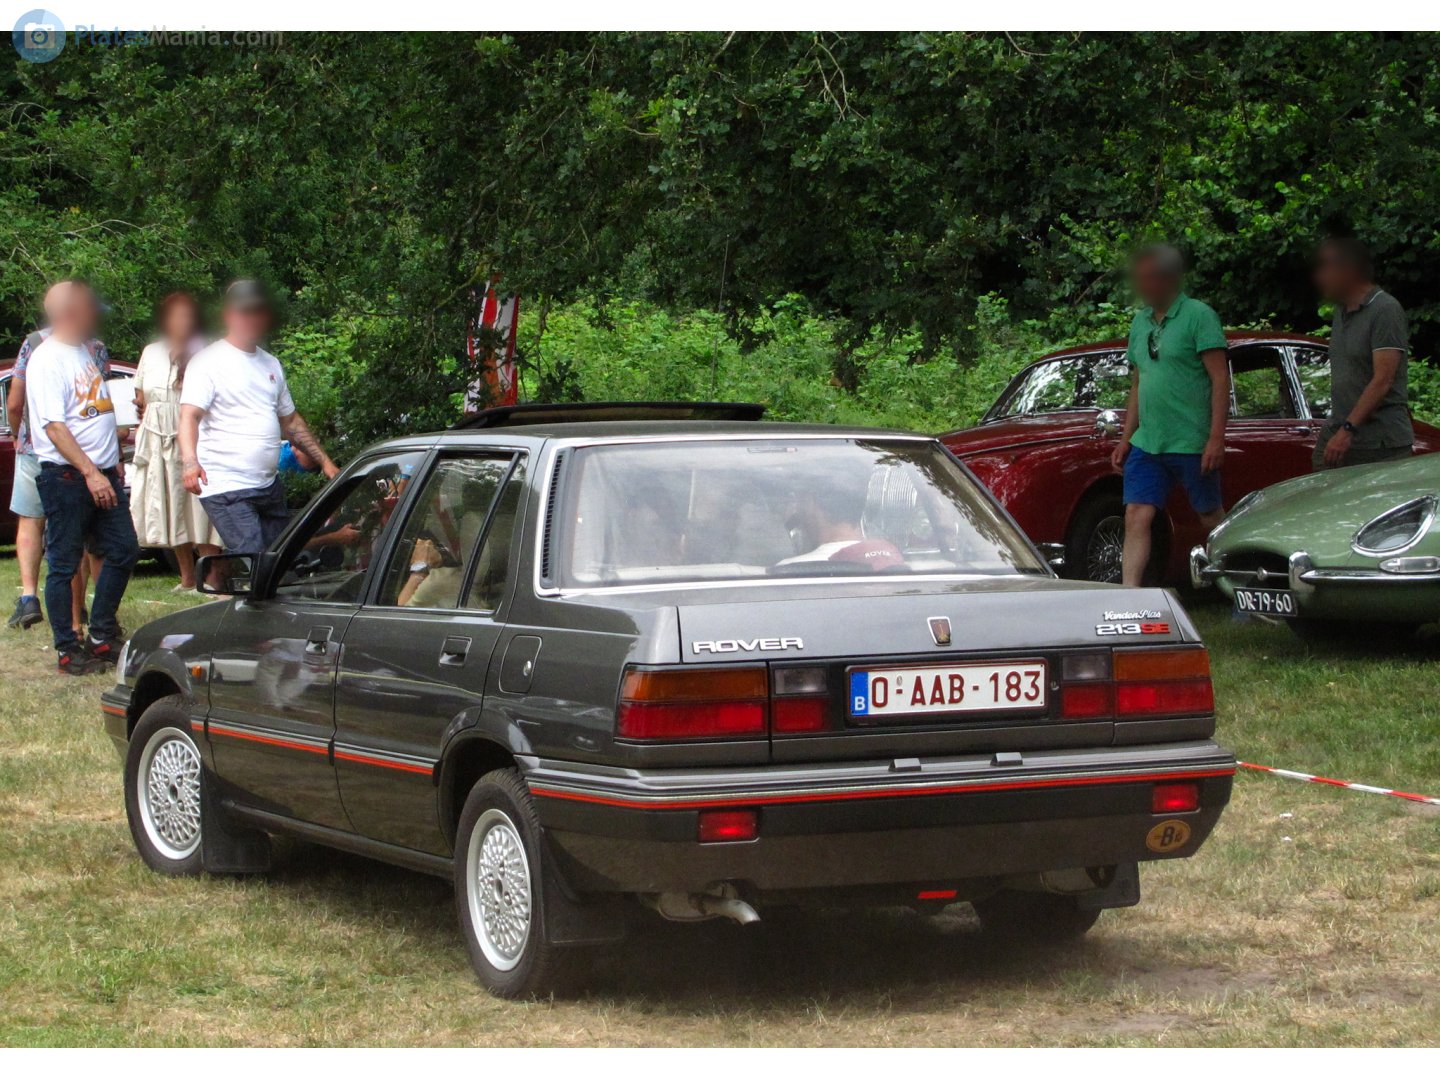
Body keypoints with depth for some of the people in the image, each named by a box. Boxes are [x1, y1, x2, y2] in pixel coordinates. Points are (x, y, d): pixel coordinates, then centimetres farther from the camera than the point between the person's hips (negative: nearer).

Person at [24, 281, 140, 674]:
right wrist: (89, 472, -24)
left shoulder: (83, 351, 15)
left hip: (101, 475, 9)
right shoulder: (47, 359, -13)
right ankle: (67, 649, 5)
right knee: (64, 565, -1)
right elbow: (54, 425, -19)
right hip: (65, 476, -9)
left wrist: (113, 462, 19)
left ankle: (102, 636, 18)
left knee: (123, 551, 8)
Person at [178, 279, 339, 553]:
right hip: (226, 487, -8)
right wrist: (190, 462, -35)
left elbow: (291, 421, 27)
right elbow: (189, 416, -18)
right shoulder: (209, 361, -6)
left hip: (269, 486, 8)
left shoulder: (270, 364, 18)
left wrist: (324, 460, 21)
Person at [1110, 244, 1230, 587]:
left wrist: (1217, 438, -17)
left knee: (1212, 519, 7)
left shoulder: (1198, 315, -7)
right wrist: (1125, 439, 17)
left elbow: (1220, 379, -11)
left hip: (1191, 444, -6)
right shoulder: (1141, 322, 14)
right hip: (1146, 443, 6)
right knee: (1136, 517, -7)